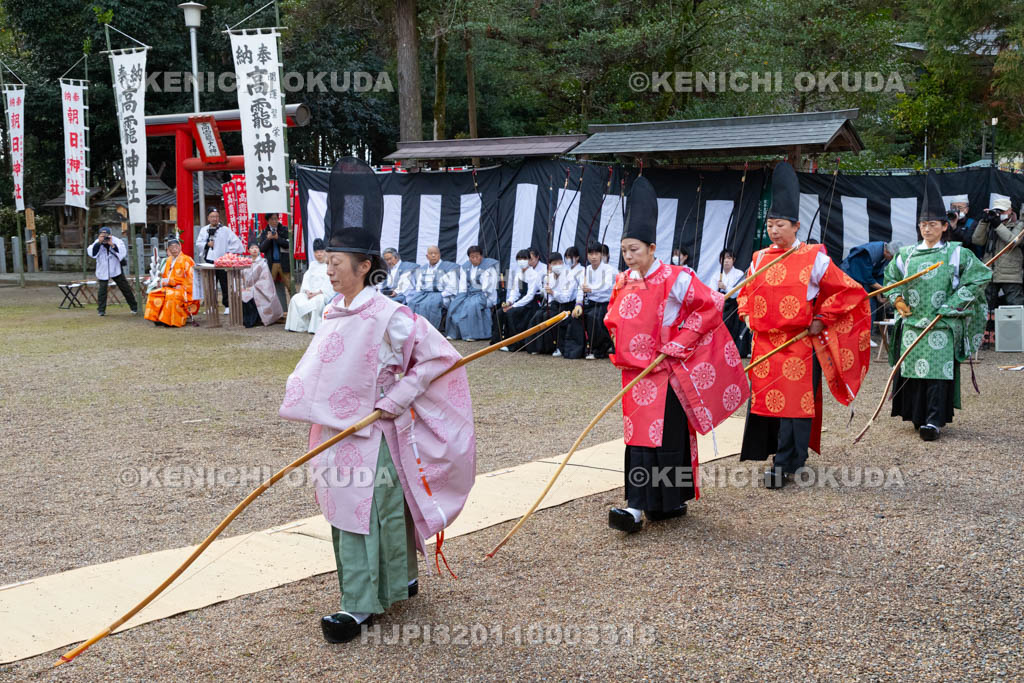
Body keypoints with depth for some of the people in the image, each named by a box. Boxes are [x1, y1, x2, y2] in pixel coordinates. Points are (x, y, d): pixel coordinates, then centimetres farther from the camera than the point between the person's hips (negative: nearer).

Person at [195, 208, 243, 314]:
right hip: (208, 261, 3)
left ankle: (227, 306, 5)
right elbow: (198, 244, 9)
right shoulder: (204, 230, 12)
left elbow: (236, 242, -1)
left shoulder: (225, 230, 1)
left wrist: (229, 252, -5)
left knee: (224, 284, -1)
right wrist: (207, 244, -8)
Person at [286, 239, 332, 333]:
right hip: (310, 292, 6)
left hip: (324, 293, -6)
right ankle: (298, 325, -19)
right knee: (296, 298, -19)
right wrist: (308, 291, -8)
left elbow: (329, 283, -10)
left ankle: (315, 327, -34)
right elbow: (306, 279, 11)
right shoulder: (312, 264, 21)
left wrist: (317, 293, -18)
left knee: (317, 300, -38)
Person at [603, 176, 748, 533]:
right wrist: (621, 347, 7)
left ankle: (668, 502, 1)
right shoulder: (623, 281, 8)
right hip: (635, 371, 6)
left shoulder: (674, 278, -12)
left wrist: (680, 343, -13)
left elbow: (711, 306, -12)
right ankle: (638, 506, 10)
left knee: (665, 436, -5)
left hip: (665, 371, -6)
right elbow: (614, 318, 24)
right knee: (638, 436, 5)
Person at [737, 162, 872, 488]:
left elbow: (849, 291, -2)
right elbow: (746, 292, 26)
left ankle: (785, 464, -3)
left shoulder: (814, 258, -5)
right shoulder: (760, 259, 10)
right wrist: (748, 315, 8)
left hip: (800, 343, -5)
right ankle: (791, 455, 23)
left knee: (795, 400, -6)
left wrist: (822, 320, -6)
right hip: (764, 343, 5)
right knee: (764, 398, 7)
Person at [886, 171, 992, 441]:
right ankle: (917, 416, 19)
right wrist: (897, 299, 7)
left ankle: (934, 420, -10)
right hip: (912, 323, 4)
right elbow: (890, 276, 24)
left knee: (938, 370, -9)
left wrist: (954, 303, -8)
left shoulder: (956, 253, 0)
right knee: (913, 370, 6)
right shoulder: (907, 254, 10)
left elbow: (980, 276, -2)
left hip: (942, 325, -4)